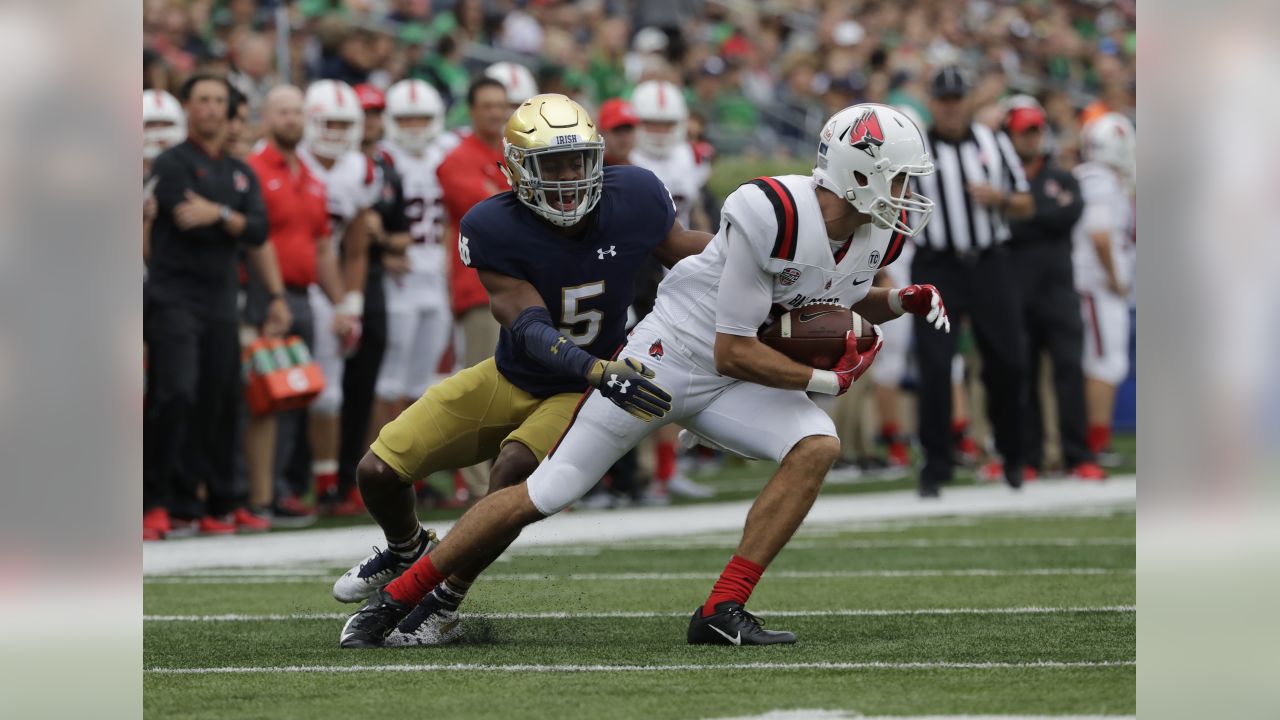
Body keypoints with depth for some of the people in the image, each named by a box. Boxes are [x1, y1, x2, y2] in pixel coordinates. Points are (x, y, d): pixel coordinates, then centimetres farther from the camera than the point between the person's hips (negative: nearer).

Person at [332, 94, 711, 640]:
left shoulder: (632, 199, -19)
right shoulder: (495, 228, -25)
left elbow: (684, 249, 2)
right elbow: (531, 330, -31)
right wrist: (602, 372, -46)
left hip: (582, 392, -1)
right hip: (514, 378, 1)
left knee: (515, 465, -32)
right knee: (380, 472, -2)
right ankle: (406, 554, 34)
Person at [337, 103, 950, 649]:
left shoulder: (877, 235, -5)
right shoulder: (772, 216, -30)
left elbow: (843, 299, 20)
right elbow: (733, 353, -24)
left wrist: (903, 303, 0)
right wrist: (826, 381, -17)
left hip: (727, 386, 7)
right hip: (668, 354, -7)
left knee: (817, 447, -19)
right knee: (542, 496, -5)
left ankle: (722, 612, -17)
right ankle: (398, 596, 9)